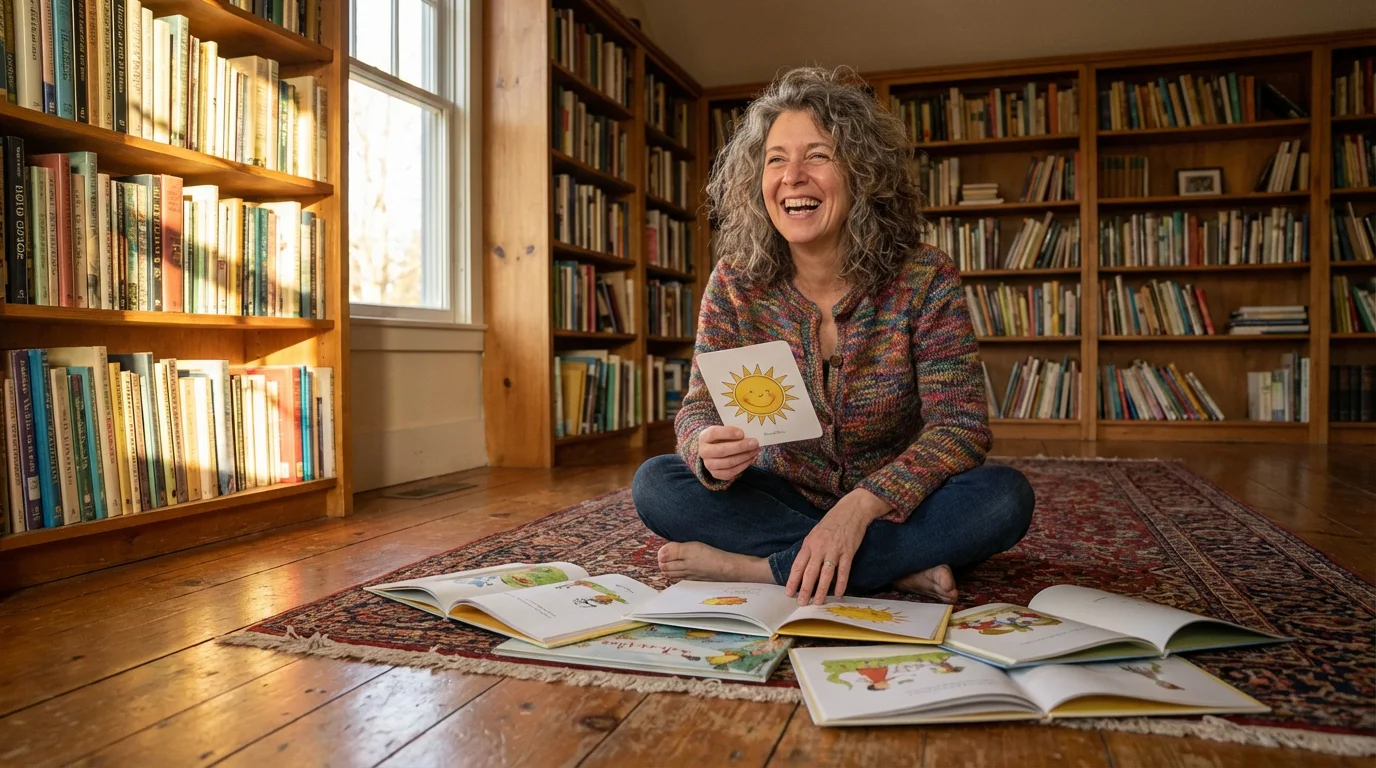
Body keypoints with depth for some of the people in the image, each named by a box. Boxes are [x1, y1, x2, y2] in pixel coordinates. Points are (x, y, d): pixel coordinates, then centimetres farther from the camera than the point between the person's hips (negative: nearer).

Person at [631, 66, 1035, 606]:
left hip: (891, 505, -1)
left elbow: (960, 424, -19)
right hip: (784, 496, 2)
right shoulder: (735, 283, -8)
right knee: (655, 484, -21)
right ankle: (899, 567, -23)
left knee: (1004, 497, -28)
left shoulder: (925, 279, -14)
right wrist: (708, 448, -37)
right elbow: (701, 406, -11)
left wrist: (860, 505, -35)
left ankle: (758, 569, -27)